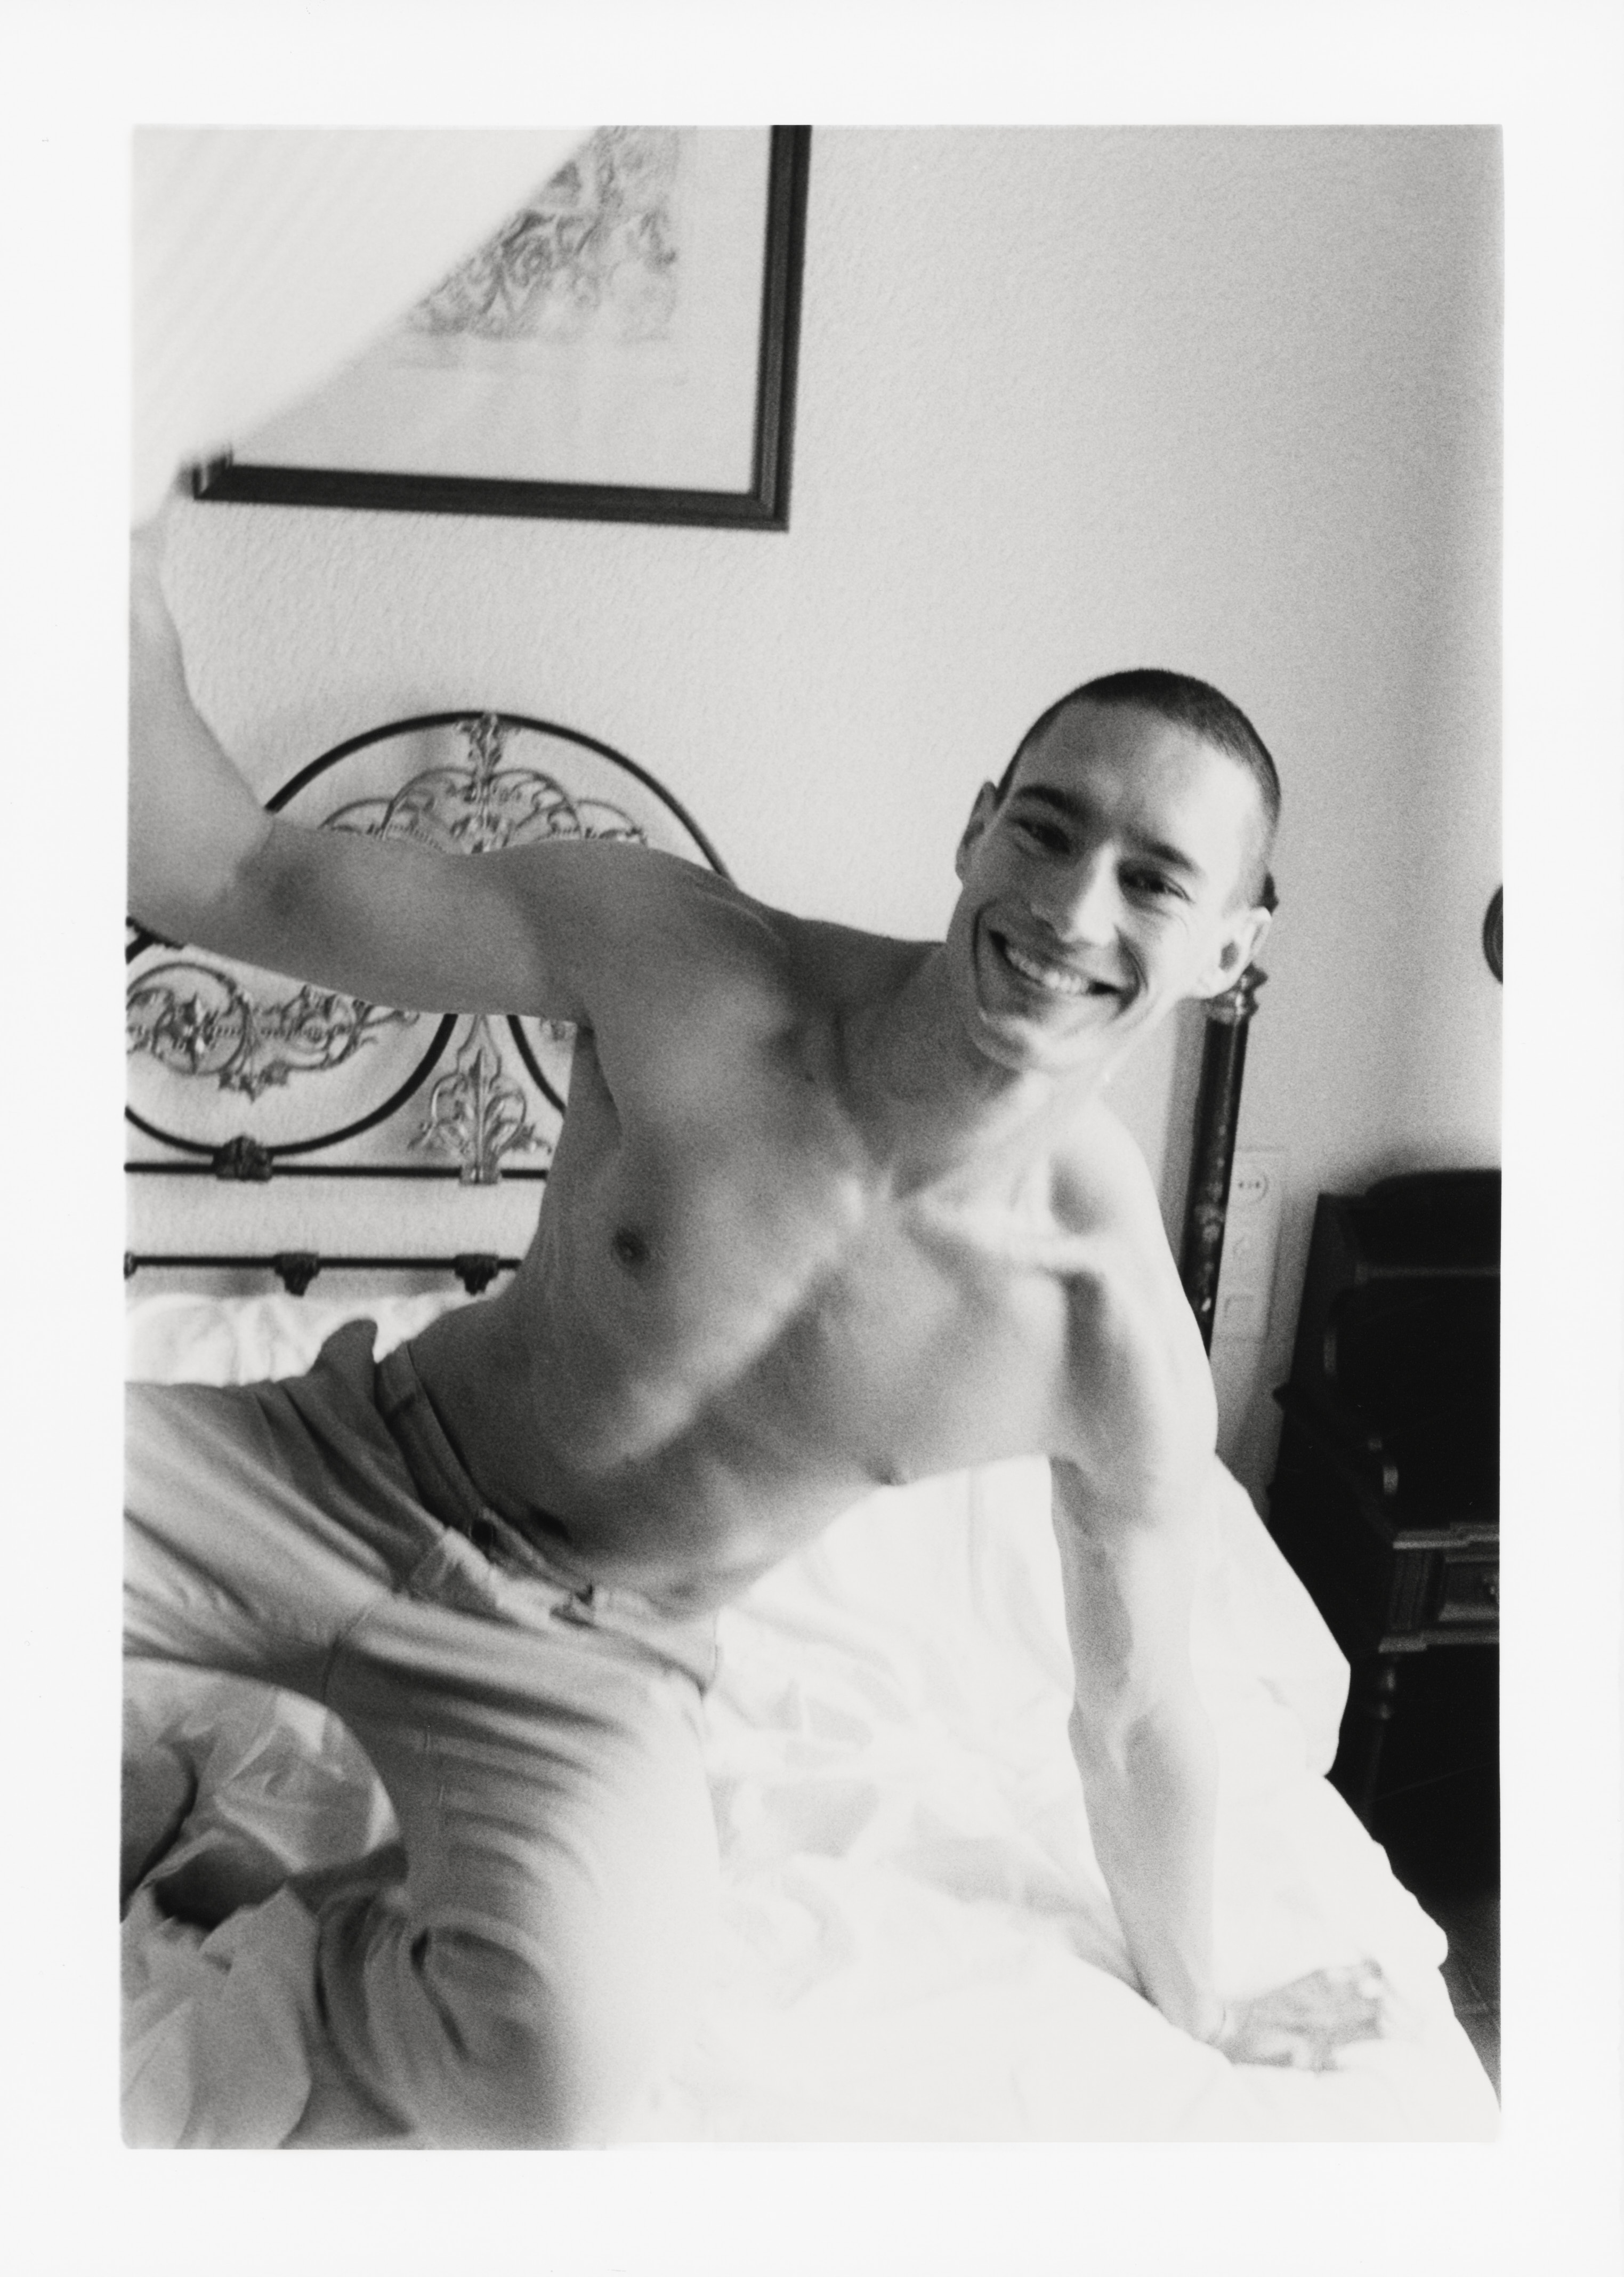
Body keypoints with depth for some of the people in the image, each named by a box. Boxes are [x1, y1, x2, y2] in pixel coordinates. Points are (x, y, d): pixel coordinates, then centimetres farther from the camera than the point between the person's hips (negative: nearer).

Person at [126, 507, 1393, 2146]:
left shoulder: (1125, 1346, -20)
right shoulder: (680, 970, -20)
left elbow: (1136, 1720, -3)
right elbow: (234, 880, -13)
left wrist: (1196, 2011, 10)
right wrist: (130, 600, -30)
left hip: (585, 1654, 0)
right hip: (344, 1468, 1)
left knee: (570, 2055, -31)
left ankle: (341, 1934, 3)